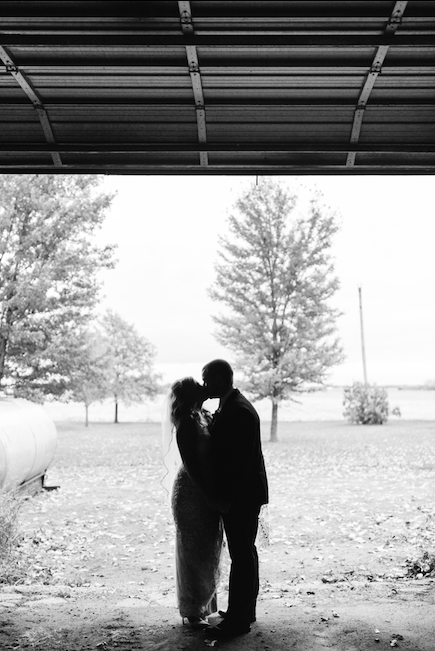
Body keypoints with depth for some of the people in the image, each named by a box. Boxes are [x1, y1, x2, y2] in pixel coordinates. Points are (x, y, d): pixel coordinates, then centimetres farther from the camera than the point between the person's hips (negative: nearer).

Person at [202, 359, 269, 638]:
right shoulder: (231, 406, 10)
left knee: (242, 555, -1)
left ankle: (239, 619, 9)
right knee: (245, 553, 18)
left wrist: (229, 499, -20)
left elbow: (242, 460, -24)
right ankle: (246, 610, 31)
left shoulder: (239, 410, -21)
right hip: (238, 495, 10)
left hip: (242, 497, -10)